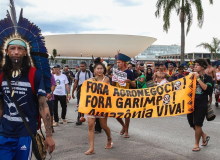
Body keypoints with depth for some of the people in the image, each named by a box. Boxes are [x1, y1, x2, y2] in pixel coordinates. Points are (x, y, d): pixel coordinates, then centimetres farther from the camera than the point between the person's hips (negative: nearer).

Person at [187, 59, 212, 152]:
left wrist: (198, 79, -19)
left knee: (197, 124, -6)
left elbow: (207, 88, -19)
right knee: (192, 124, 10)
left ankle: (196, 144, 9)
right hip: (192, 103, 5)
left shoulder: (207, 78, -2)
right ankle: (204, 136, 34)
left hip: (201, 105, -5)